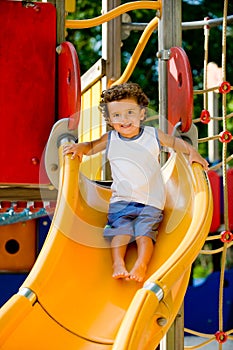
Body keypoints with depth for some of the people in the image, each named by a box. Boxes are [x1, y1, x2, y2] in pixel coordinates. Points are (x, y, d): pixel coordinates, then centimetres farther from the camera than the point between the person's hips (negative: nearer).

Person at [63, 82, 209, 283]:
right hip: (121, 199, 1)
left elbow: (175, 142, 17)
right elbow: (92, 146, 20)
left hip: (151, 200, -1)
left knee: (145, 230, -19)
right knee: (121, 228, -20)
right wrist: (80, 147, -1)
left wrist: (192, 153, 3)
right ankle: (118, 263, -29)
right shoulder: (110, 140, 7)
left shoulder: (153, 135, 5)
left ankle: (141, 264, -30)